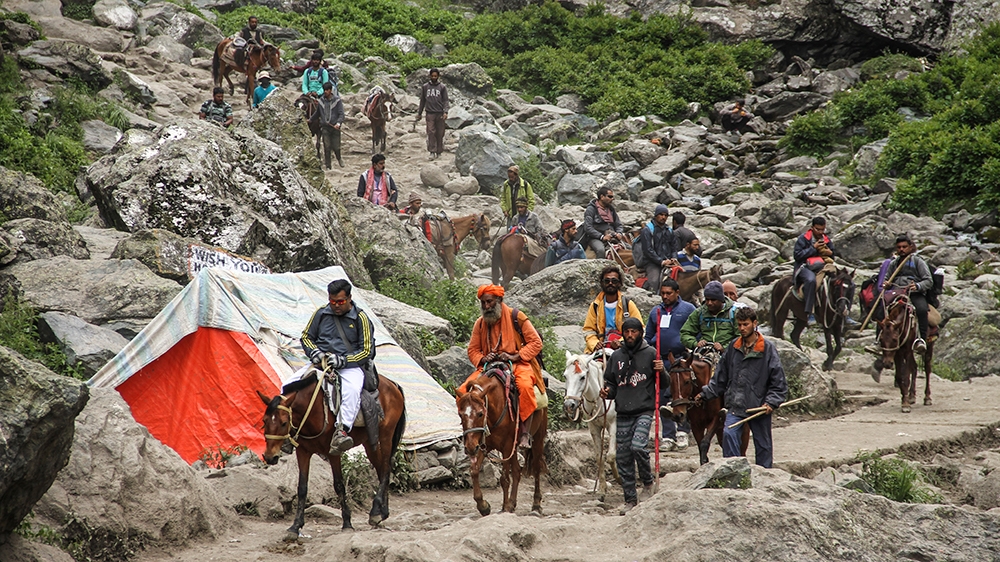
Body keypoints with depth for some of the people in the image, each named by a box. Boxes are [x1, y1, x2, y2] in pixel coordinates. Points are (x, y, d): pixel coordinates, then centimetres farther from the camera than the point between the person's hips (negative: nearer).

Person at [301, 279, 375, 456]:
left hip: (350, 366, -3)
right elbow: (306, 337, 20)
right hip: (321, 362, 3)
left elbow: (366, 351, 0)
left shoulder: (360, 318, 2)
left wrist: (342, 360, -16)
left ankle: (341, 431, -51)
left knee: (352, 390, -38)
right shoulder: (321, 314, 12)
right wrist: (314, 352, -4)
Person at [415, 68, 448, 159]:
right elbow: (422, 101, 17)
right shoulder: (425, 87, 12)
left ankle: (439, 152, 9)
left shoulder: (442, 87, 7)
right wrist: (419, 113, 15)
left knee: (440, 134, 1)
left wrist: (445, 111, -10)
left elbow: (445, 100, 4)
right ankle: (432, 152, -12)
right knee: (431, 132, -10)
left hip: (440, 113, 0)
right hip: (430, 113, 0)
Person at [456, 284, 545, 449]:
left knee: (525, 386, -39)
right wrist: (483, 359, -9)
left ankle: (524, 431, -30)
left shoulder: (516, 317, -1)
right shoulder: (480, 323, 10)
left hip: (517, 363, -4)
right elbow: (473, 350, 15)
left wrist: (514, 357, -16)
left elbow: (535, 342, -3)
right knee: (462, 392, -18)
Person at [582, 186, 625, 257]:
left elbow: (618, 225, 23)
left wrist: (619, 233, -1)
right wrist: (602, 237, -20)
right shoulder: (591, 209, -1)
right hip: (595, 238, -5)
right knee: (600, 250, -38)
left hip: (612, 237, 5)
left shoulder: (611, 209, 18)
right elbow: (588, 228, -10)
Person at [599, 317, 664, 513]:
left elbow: (664, 385, 5)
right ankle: (630, 499, 12)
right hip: (623, 413, 4)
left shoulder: (650, 354, 2)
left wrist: (661, 372, -14)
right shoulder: (616, 356, 12)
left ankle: (648, 482, 1)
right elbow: (611, 383, 20)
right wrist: (608, 392, -1)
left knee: (638, 446, -23)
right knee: (623, 457, 3)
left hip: (644, 411, -4)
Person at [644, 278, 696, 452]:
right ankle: (668, 437, 8)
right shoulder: (655, 312, 17)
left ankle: (683, 431, -6)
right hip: (661, 360, 5)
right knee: (663, 399, 4)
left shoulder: (688, 309, 4)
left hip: (681, 358, -5)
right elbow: (648, 337, 22)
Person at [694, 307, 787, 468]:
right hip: (735, 406, 2)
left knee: (763, 445, 6)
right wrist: (705, 394, 10)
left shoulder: (768, 349, -3)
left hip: (759, 407, -2)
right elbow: (720, 378, 17)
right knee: (728, 434, -19)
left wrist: (771, 403, -15)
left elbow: (779, 383, -3)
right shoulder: (733, 347, 7)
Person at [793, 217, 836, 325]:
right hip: (805, 267, -6)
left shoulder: (827, 240, 16)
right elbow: (797, 255, -8)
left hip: (822, 267, 6)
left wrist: (830, 253, 1)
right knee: (811, 279, -41)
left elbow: (832, 257, 26)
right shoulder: (803, 238, 0)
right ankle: (810, 313, -42)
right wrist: (813, 248, -12)